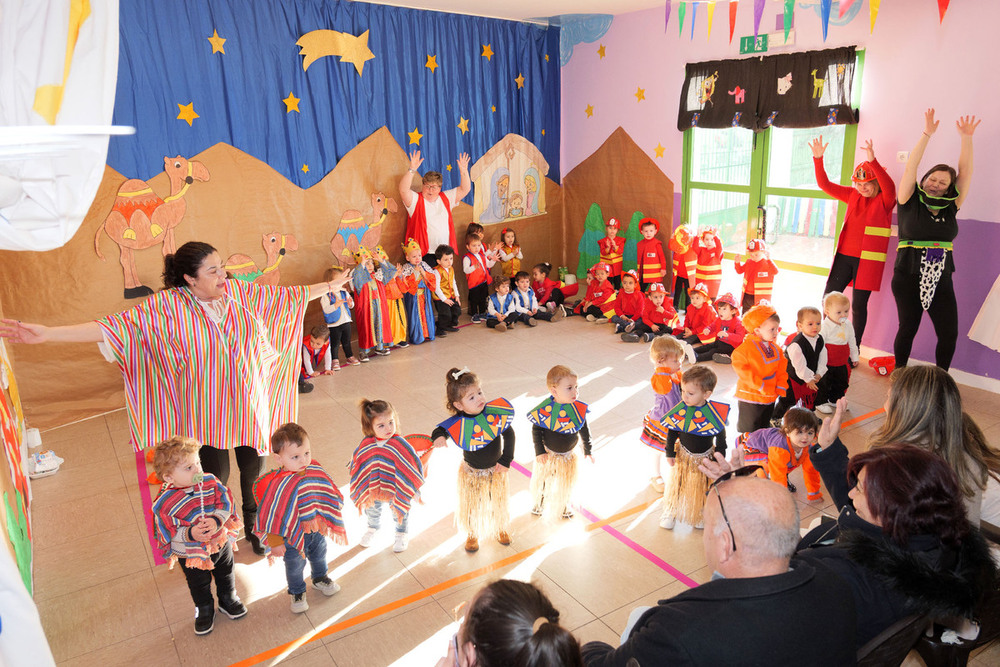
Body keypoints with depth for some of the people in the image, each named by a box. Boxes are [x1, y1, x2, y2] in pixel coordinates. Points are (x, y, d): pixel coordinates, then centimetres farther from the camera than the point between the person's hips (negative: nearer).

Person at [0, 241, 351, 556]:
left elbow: (286, 295, 5)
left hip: (250, 406, 3)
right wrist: (47, 333, -28)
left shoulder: (238, 291, -5)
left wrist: (331, 285, 10)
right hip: (208, 413, -3)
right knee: (216, 478, 6)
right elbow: (117, 324, -20)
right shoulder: (169, 306, -14)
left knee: (254, 470, 14)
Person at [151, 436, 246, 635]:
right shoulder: (164, 503, -28)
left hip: (220, 542, 3)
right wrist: (190, 534, -36)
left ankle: (228, 600, 56)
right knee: (199, 585, 24)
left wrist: (216, 520, -32)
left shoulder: (210, 482, -20)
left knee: (225, 574, 27)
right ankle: (204, 611, 52)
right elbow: (166, 533, -22)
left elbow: (225, 502, -16)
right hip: (191, 555, -2)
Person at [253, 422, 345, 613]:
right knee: (295, 565, 20)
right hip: (293, 535, -5)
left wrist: (326, 520, 10)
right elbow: (274, 517, -24)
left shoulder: (316, 472, -17)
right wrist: (275, 543, -16)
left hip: (317, 528, 5)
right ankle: (297, 592, 48)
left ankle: (320, 578, 59)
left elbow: (328, 496, 1)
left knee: (319, 554, 29)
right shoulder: (279, 485, -34)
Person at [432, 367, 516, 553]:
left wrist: (506, 461, -8)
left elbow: (508, 434, -8)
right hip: (472, 473, -1)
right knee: (472, 505, 18)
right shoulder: (456, 423, -24)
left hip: (496, 470, 1)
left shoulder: (495, 413, -21)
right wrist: (438, 437, -35)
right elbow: (440, 430, -10)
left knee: (499, 502, 22)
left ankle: (501, 528, 51)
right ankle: (472, 534, 46)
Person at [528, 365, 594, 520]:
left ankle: (565, 506, 50)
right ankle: (539, 503, 48)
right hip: (548, 454, -2)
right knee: (543, 480, 19)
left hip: (569, 455, 2)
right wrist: (539, 452, -12)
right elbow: (536, 430, -13)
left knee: (566, 484, 22)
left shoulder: (579, 408, -18)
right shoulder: (544, 409, -26)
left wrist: (588, 450, 4)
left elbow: (584, 430, -3)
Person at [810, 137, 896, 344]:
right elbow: (825, 184, 5)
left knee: (858, 305, 0)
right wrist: (818, 159, -9)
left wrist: (872, 161, -41)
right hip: (844, 256, 5)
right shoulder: (852, 196, 8)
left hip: (868, 260, -5)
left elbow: (889, 187, -26)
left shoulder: (884, 200, -4)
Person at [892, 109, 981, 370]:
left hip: (940, 280, 3)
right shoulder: (910, 201, 0)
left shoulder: (951, 206, 9)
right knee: (908, 329, 4)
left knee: (949, 333, 0)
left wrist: (966, 138, 0)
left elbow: (965, 171, 7)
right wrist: (927, 134, -13)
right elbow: (910, 167, -8)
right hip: (908, 278, -3)